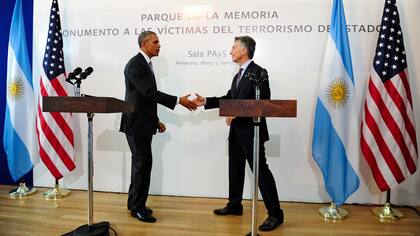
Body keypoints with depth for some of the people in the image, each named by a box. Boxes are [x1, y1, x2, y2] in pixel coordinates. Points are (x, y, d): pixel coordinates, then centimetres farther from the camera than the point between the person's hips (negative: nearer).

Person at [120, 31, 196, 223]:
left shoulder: (146, 64, 15)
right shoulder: (135, 64, -14)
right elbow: (149, 92, -23)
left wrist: (156, 120, 17)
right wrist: (178, 101, -22)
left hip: (144, 123, 9)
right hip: (136, 123, -9)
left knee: (141, 163, 14)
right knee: (143, 163, -5)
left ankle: (134, 202, 27)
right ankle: (138, 207, 10)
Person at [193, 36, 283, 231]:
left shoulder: (258, 72, -12)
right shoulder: (239, 75, 16)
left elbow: (263, 102, -19)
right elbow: (229, 97, 15)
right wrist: (206, 101, 7)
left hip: (251, 130, -9)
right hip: (236, 130, 9)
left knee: (260, 170, -4)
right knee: (235, 169, 17)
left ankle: (275, 213, 8)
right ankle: (234, 205, 33)